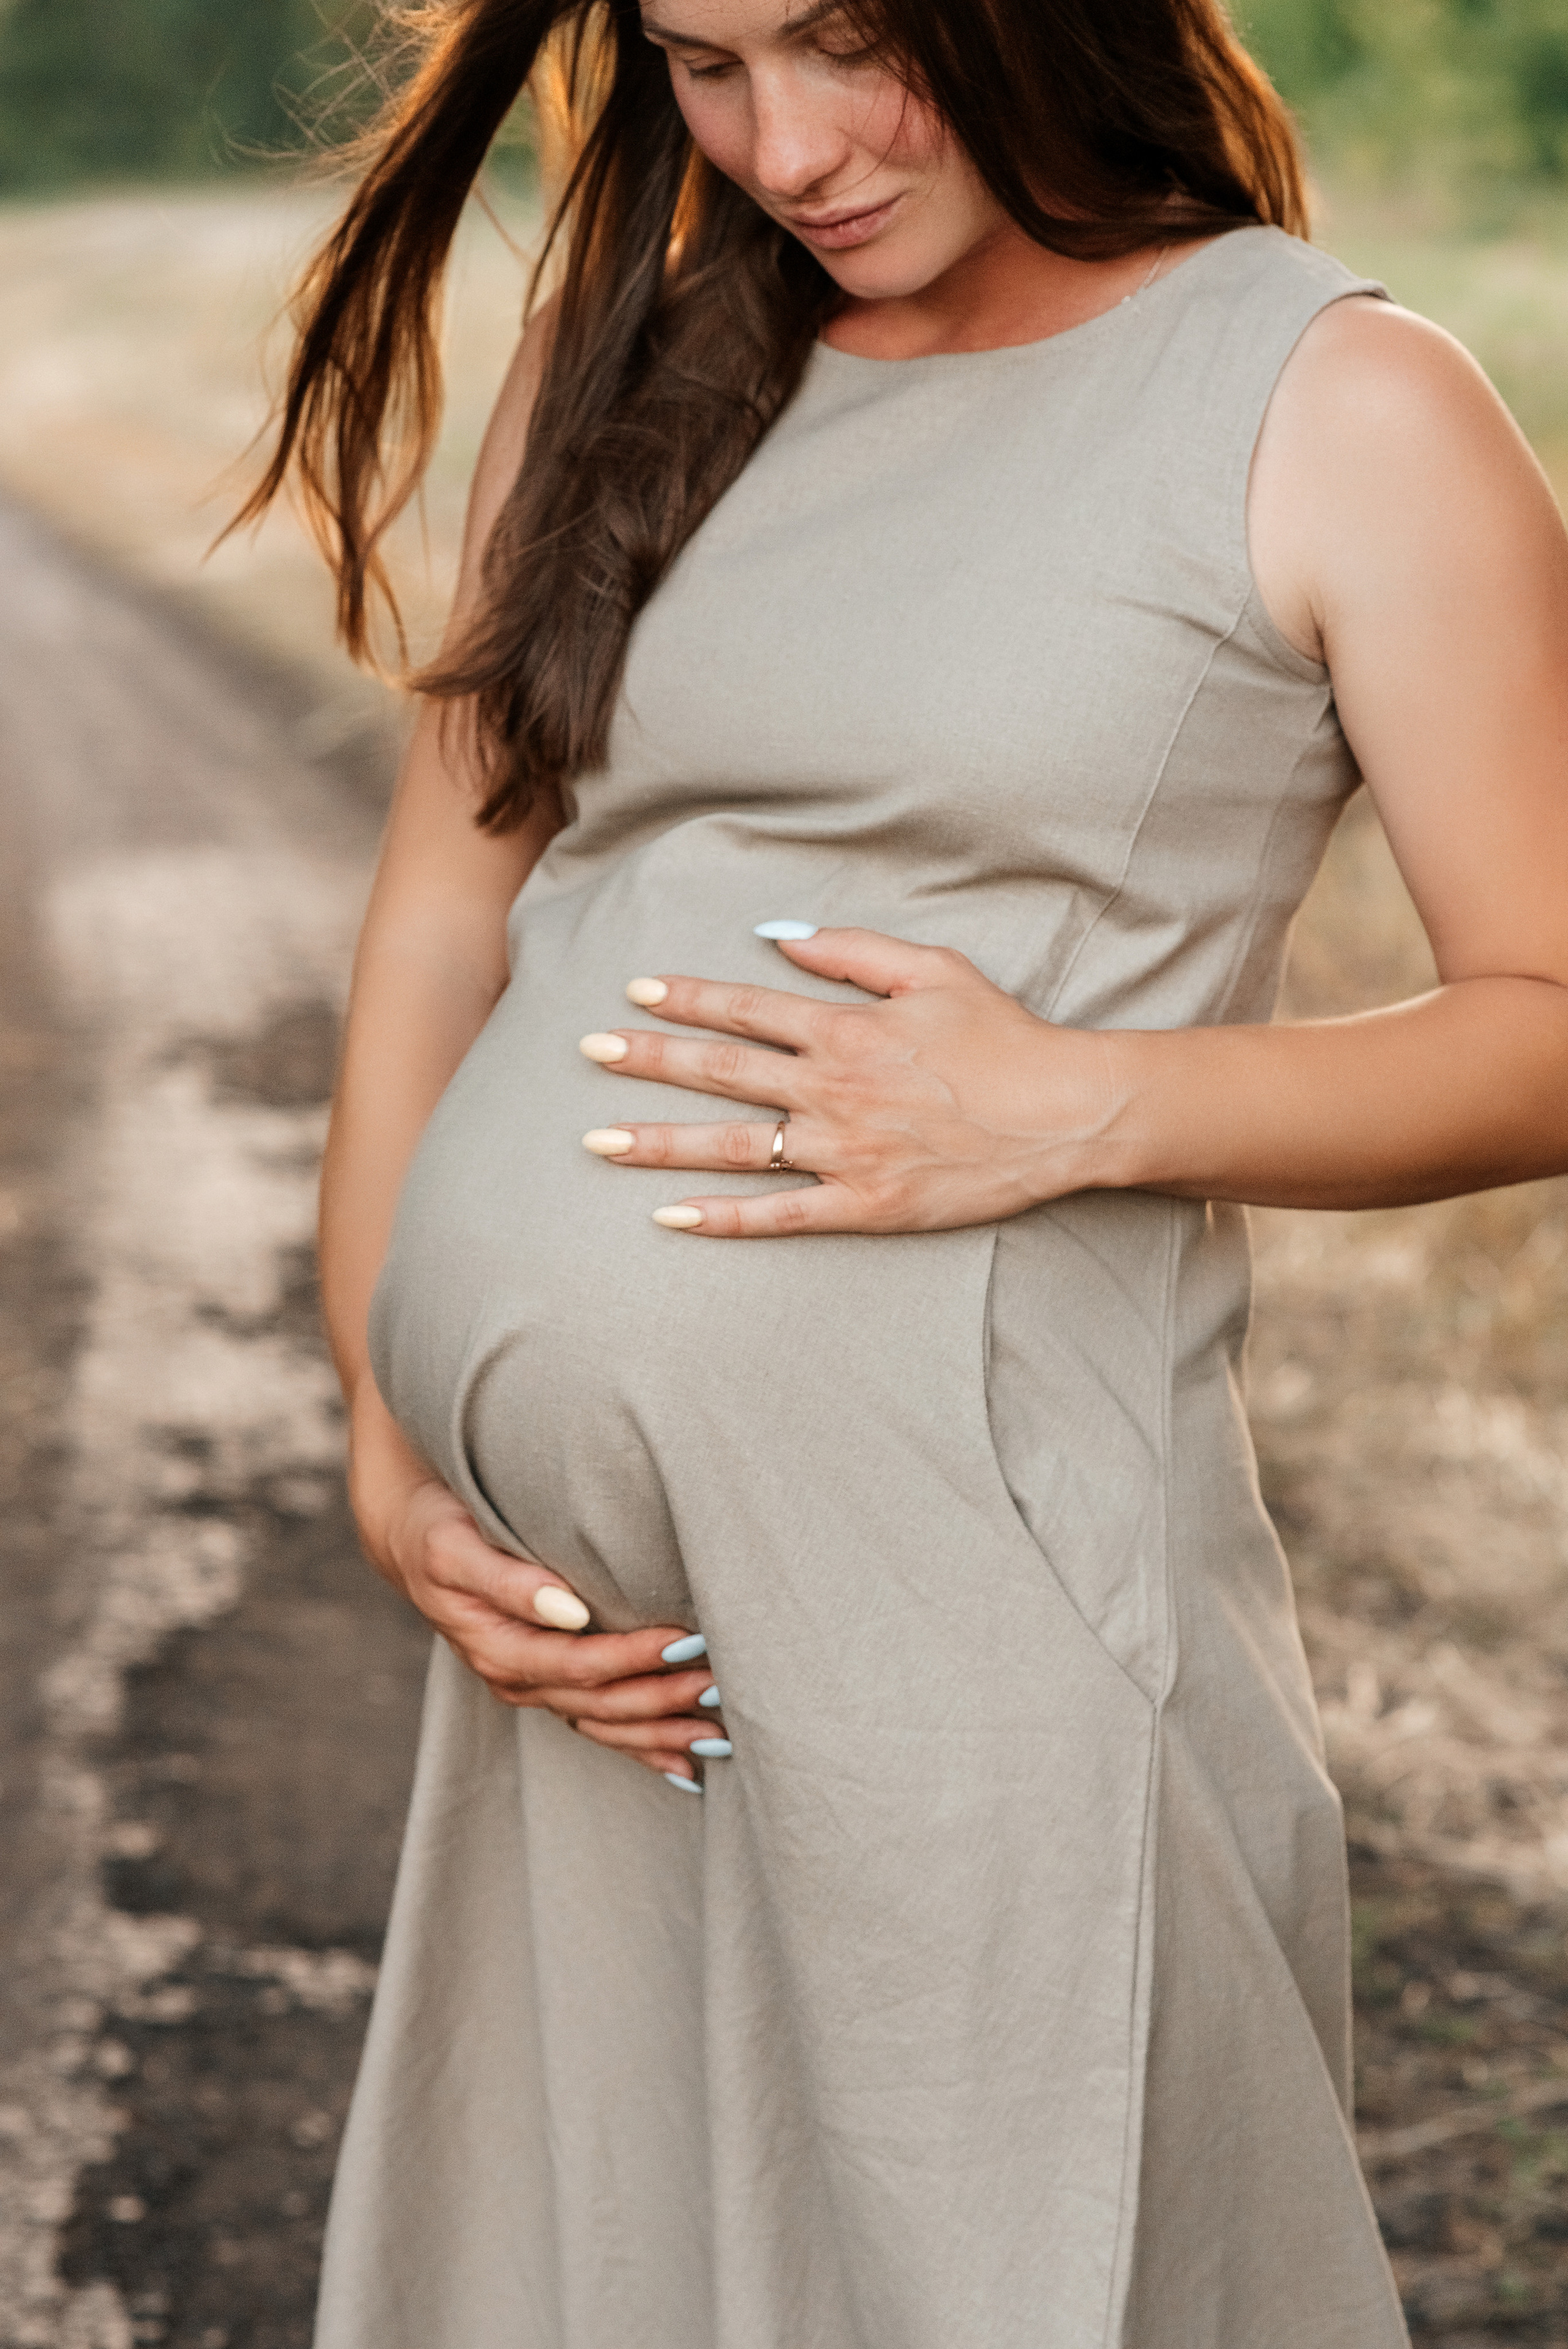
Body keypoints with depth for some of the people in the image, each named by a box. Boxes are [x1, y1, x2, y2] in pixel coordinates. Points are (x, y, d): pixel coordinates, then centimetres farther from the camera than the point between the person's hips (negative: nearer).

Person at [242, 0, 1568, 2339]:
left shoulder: (1335, 408, -2)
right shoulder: (629, 369, 12)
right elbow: (440, 916, 13)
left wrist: (1079, 1109, -17)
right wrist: (386, 1448, 4)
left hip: (971, 1591, -5)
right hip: (588, 1606, 5)